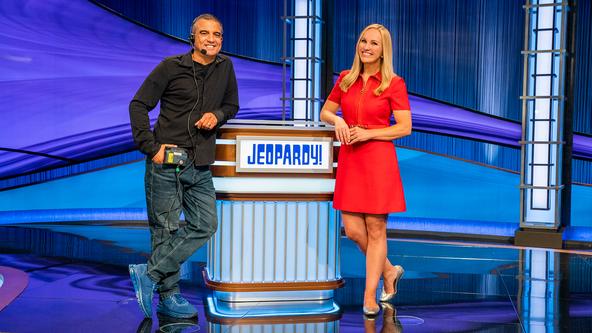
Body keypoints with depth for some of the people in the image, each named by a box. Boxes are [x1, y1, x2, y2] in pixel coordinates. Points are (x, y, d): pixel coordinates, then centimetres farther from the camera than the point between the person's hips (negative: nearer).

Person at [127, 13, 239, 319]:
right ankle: (169, 298, 14)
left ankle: (149, 273, 9)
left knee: (205, 225, 2)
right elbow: (138, 105, -3)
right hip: (166, 162, -5)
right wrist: (150, 147, -11)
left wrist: (217, 115, -2)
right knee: (166, 229, 2)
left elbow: (231, 105, 21)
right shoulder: (171, 67, -4)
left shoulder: (225, 67, 9)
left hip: (200, 167, 5)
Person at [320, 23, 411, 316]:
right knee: (353, 230, 4)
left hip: (378, 160, -4)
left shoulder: (394, 83, -4)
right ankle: (389, 271, 29)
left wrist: (368, 133, -16)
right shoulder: (346, 78, 9)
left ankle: (369, 296, 14)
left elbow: (405, 127, -7)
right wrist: (336, 120, -6)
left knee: (375, 229, 1)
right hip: (349, 160, 5)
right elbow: (325, 112, 16)